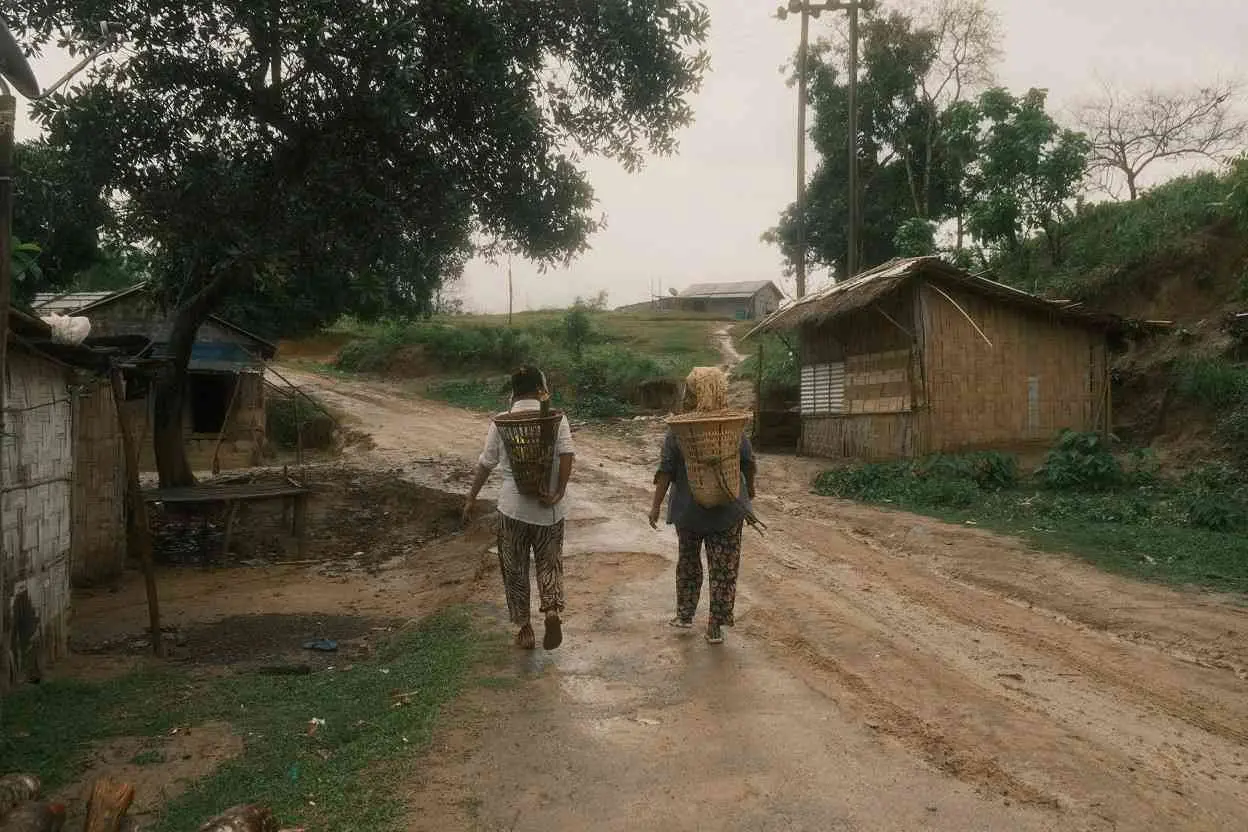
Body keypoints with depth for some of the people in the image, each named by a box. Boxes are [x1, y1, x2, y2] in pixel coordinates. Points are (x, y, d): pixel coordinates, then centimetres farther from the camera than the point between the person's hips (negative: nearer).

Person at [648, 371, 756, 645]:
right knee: (723, 567, 7)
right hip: (726, 507, 0)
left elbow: (666, 471, -11)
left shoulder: (676, 431, -8)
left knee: (688, 561, 19)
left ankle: (685, 614, 26)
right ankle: (716, 625, 9)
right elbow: (749, 463, 5)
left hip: (689, 508, 0)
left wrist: (656, 505, -6)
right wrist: (750, 488, 23)